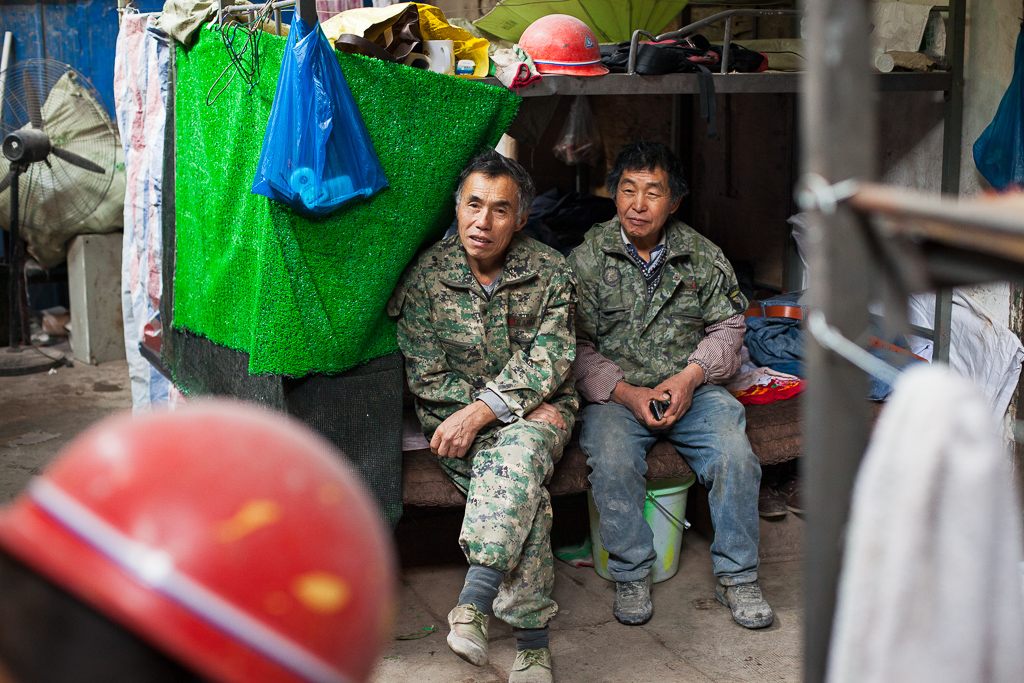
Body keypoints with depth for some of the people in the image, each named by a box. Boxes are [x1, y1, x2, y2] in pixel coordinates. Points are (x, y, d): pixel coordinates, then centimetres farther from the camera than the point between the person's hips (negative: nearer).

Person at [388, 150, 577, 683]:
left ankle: (476, 598, -41)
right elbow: (427, 375, -5)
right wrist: (521, 408, -14)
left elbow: (547, 364, -9)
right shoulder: (426, 276, -2)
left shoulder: (550, 273, -1)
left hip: (536, 409, 0)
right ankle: (531, 637, -25)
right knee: (525, 493, -29)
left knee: (518, 452, -36)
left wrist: (483, 412, -24)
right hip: (457, 415, 0)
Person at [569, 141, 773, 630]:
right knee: (612, 461, -31)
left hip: (691, 389, 2)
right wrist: (626, 393, -17)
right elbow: (576, 346, -4)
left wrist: (690, 376, -10)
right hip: (615, 394, -1)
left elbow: (727, 327, 8)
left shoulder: (703, 257, 5)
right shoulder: (586, 259, -2)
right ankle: (631, 576, -10)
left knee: (735, 455, -24)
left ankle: (737, 577, -6)